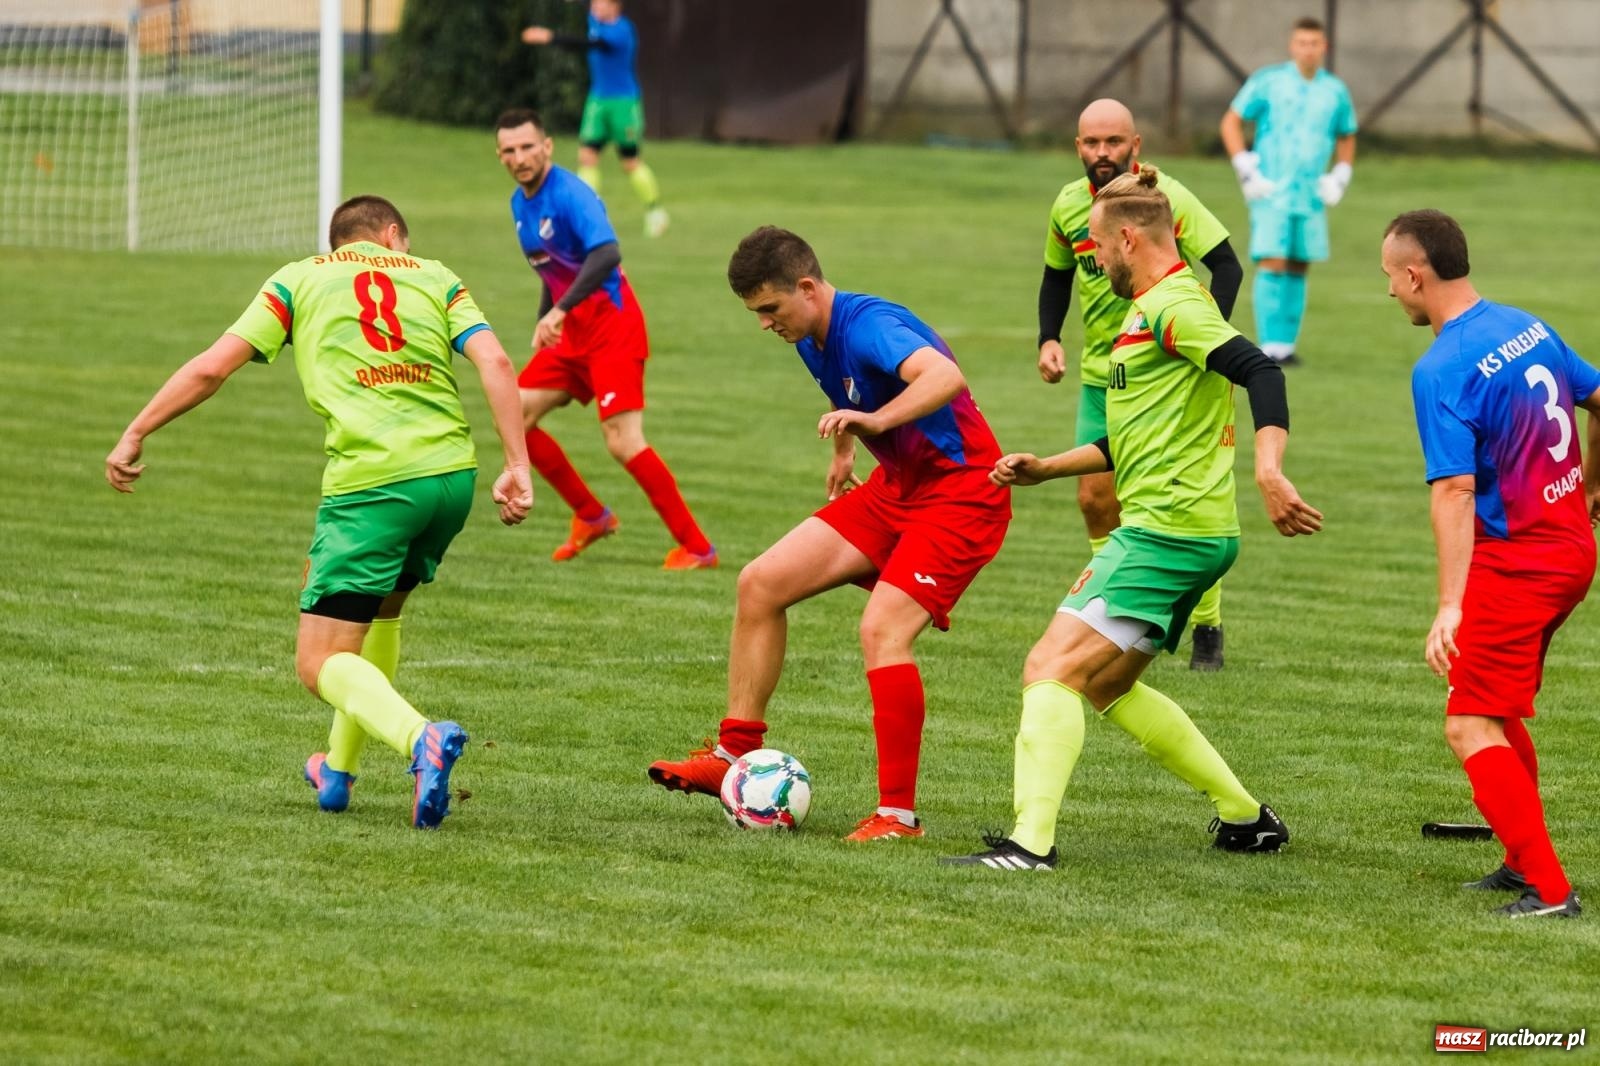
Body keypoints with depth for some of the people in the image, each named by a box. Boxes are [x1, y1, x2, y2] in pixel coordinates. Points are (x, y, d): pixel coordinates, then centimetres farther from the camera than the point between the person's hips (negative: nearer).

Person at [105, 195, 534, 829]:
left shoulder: (299, 279, 14)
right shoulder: (435, 277, 18)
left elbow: (211, 368, 6)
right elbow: (494, 361, 2)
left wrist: (134, 435, 16)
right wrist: (517, 466, 0)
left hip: (369, 481, -4)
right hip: (452, 473, 4)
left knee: (320, 664, -2)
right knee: (382, 609, 30)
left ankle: (420, 740, -29)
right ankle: (339, 770, 34)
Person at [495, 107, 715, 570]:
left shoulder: (570, 194, -18)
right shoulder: (520, 203, 10)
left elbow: (606, 254, -34)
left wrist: (559, 311, -40)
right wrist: (543, 328, 19)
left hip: (612, 327, -9)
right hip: (571, 333, 9)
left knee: (623, 441, -16)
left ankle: (696, 548, -10)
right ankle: (591, 516, 16)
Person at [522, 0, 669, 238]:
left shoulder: (621, 31, -23)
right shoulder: (596, 19, 1)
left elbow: (590, 45, -37)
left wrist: (552, 38, -44)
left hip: (624, 102, -7)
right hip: (598, 99, 7)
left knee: (630, 162, 2)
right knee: (587, 154, -7)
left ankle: (655, 210, 21)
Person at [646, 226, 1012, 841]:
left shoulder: (867, 326, -24)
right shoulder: (813, 340, 5)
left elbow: (944, 376, -45)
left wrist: (875, 421, -57)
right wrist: (844, 447, 27)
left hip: (961, 495, -10)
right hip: (896, 487, 10)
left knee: (882, 630, -26)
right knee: (761, 583, 3)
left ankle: (898, 814, -18)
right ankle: (735, 756, 11)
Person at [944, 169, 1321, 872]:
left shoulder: (1171, 306, -13)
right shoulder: (1155, 309, 20)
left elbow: (1260, 372, -28)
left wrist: (1268, 473, -40)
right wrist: (1046, 468, 25)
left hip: (1166, 532, -11)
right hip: (1180, 530, 11)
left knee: (1051, 670, -14)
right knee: (1103, 685, 21)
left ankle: (1031, 842, -22)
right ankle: (1245, 817, 25)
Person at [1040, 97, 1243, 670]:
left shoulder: (1165, 197, -14)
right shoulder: (1069, 205, 2)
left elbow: (1227, 266, -13)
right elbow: (1057, 275, 19)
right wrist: (1049, 339, 4)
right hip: (1100, 377, 5)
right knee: (1095, 498, 1)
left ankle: (1208, 629, 10)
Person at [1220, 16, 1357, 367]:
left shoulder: (1335, 92, 7)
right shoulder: (1267, 81, -4)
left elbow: (1346, 138, 22)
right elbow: (1231, 122, 1)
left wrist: (1339, 178, 7)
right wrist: (1245, 171, -7)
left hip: (1311, 194, 4)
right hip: (1271, 191, -4)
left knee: (1298, 269, 5)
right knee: (1272, 266, -12)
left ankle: (1286, 345, 12)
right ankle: (1270, 347, -12)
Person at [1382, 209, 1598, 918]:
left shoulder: (1441, 371, -19)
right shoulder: (1527, 327, 6)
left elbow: (1454, 491, -26)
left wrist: (1449, 606, -29)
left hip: (1514, 562, -9)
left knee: (1470, 728, -6)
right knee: (1498, 711, 22)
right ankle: (1522, 863, 28)